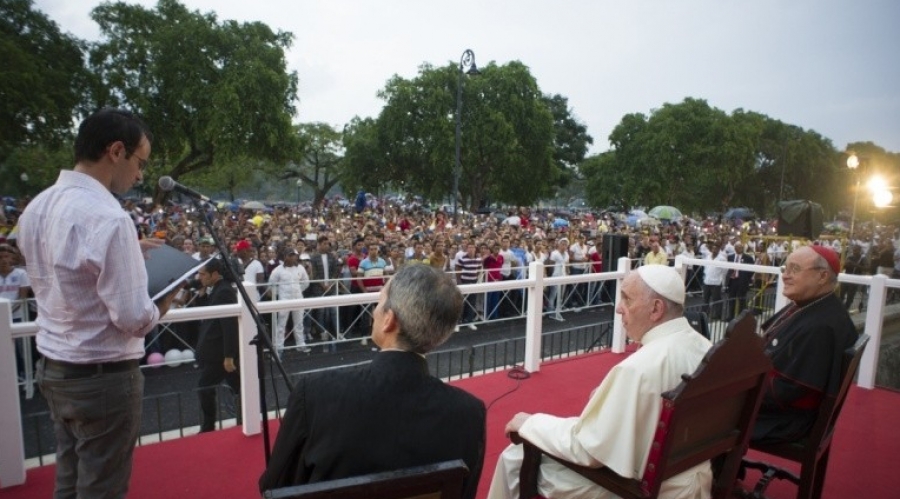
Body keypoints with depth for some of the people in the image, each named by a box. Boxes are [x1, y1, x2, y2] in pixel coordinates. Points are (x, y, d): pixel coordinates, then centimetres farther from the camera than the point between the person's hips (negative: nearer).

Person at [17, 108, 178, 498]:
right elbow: (134, 320, -24)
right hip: (103, 376, -8)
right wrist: (166, 298, -5)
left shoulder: (36, 208, 3)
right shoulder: (107, 217, -24)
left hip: (52, 367, 8)